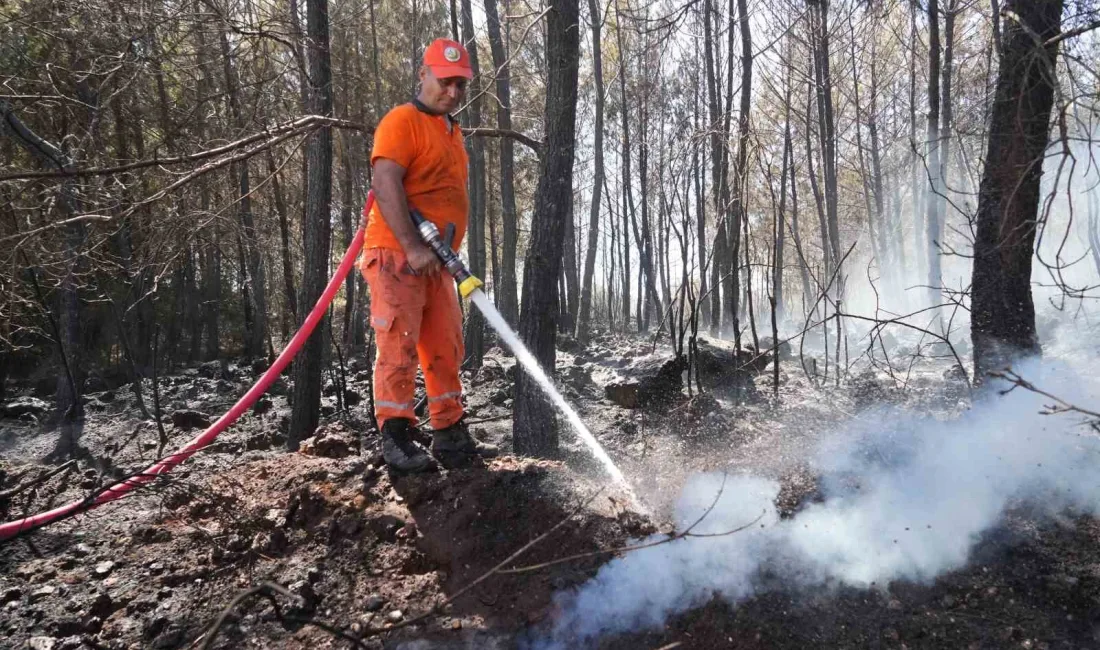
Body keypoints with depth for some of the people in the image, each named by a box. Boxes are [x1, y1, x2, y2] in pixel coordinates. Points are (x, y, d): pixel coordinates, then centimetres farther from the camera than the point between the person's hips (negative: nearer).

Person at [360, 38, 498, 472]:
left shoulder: (452, 131, 21)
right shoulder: (402, 120, -7)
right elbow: (385, 185, -19)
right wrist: (413, 247, -25)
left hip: (435, 260, 9)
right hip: (396, 255, -9)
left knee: (445, 351, 8)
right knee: (399, 348, -8)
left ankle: (451, 437, 15)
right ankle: (396, 440, 0)